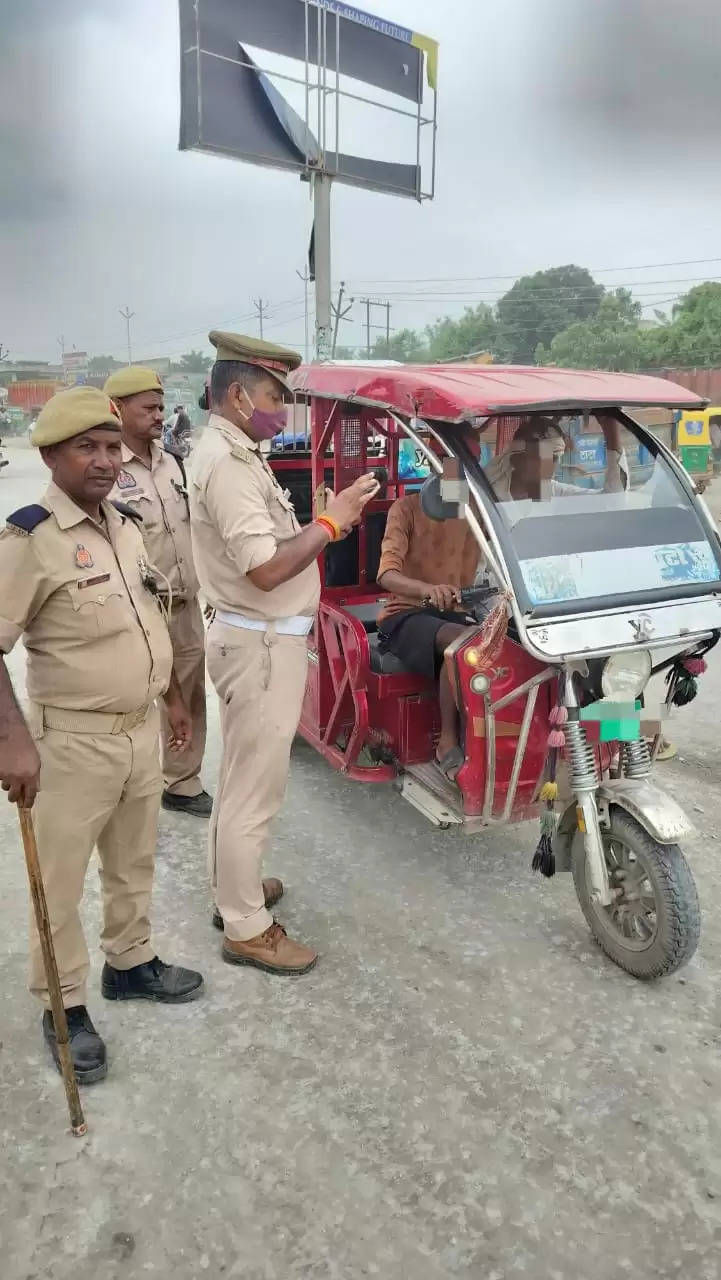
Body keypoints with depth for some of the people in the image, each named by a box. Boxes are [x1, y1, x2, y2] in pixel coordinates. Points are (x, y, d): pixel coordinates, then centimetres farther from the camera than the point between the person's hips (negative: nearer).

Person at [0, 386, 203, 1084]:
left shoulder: (124, 524, 5)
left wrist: (171, 697, 20)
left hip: (141, 730, 8)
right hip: (75, 740, -7)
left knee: (134, 860, 22)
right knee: (60, 881, 8)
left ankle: (130, 962, 42)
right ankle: (64, 1007, 26)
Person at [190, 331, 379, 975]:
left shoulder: (233, 453, 13)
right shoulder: (228, 463, -20)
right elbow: (267, 568, -27)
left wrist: (329, 519, 6)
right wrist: (332, 519, -17)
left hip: (256, 638, 11)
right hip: (261, 645, -11)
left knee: (241, 778, 21)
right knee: (255, 789, 0)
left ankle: (233, 889, 38)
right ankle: (246, 928, 14)